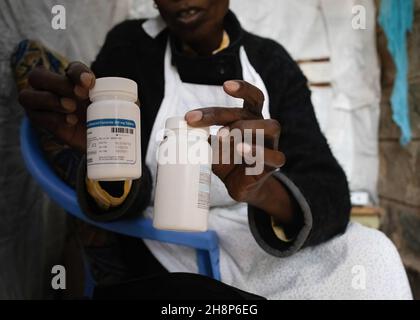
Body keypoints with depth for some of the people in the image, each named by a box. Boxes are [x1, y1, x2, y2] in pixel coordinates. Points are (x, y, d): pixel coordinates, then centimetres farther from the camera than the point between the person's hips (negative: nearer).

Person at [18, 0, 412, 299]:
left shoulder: (271, 63, -3)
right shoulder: (129, 48, -4)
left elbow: (329, 194, -15)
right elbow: (123, 191, -12)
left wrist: (265, 191, -37)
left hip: (268, 257, 3)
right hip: (164, 266, -2)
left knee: (368, 253, -21)